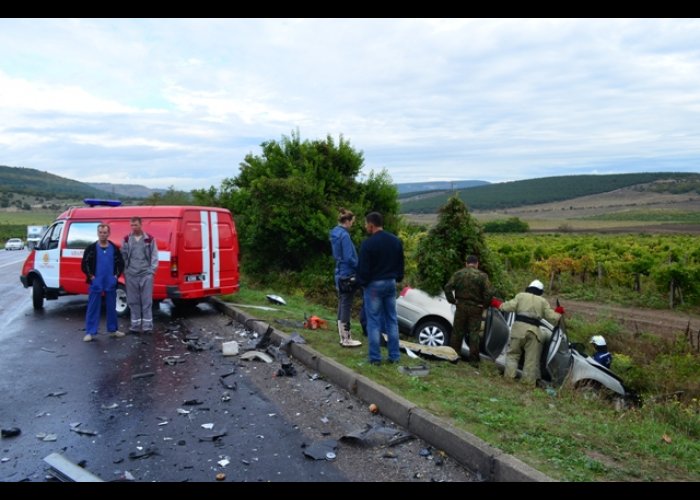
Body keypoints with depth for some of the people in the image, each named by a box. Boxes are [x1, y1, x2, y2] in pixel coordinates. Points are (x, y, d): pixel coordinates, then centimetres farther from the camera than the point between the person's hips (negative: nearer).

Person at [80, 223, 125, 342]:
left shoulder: (114, 248, 6)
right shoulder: (91, 248, -1)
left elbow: (120, 263, 10)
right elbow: (84, 264, -1)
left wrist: (116, 275, -1)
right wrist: (91, 276, -8)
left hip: (111, 283, 3)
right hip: (96, 283, -2)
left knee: (111, 307, 11)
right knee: (93, 308, 0)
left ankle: (112, 330, 22)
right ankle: (90, 332, 5)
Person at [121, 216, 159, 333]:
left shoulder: (149, 239, 3)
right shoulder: (127, 239, 9)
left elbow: (154, 256, 3)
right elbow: (123, 256, 11)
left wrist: (152, 270, -5)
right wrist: (125, 271, 4)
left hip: (146, 274, -2)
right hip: (131, 274, 2)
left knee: (147, 300, -1)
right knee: (133, 301, 7)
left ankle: (147, 325, 4)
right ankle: (135, 325, 15)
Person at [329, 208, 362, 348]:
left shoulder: (334, 234, 11)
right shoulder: (344, 235, -18)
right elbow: (349, 258, -20)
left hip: (340, 274, 9)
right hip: (347, 275, -9)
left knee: (342, 305, 13)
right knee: (346, 306, -3)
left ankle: (343, 337, 21)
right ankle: (346, 339, 4)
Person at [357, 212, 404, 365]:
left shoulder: (368, 243, -15)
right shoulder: (396, 241, 7)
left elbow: (363, 268, -13)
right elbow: (400, 265, 13)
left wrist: (361, 282, 3)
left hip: (373, 285, -6)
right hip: (391, 283, 6)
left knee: (373, 322, 1)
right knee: (392, 321, 11)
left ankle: (375, 357, 4)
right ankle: (394, 355, 14)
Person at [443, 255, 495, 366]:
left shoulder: (458, 273, 1)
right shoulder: (482, 276, -7)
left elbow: (448, 287, -5)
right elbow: (489, 292, -15)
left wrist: (453, 300, 2)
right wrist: (484, 304, -3)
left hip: (461, 307, 2)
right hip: (475, 308, -2)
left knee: (457, 332, 12)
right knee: (474, 334, 5)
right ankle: (474, 360, 8)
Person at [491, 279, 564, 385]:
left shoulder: (521, 295, 11)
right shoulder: (543, 301, 15)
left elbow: (510, 307, 0)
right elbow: (551, 317, 13)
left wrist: (498, 304, 15)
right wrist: (558, 312, 34)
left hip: (519, 327, -1)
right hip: (534, 330, 1)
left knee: (512, 353, 9)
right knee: (532, 358, 5)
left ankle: (509, 376, -2)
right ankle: (529, 381, 2)